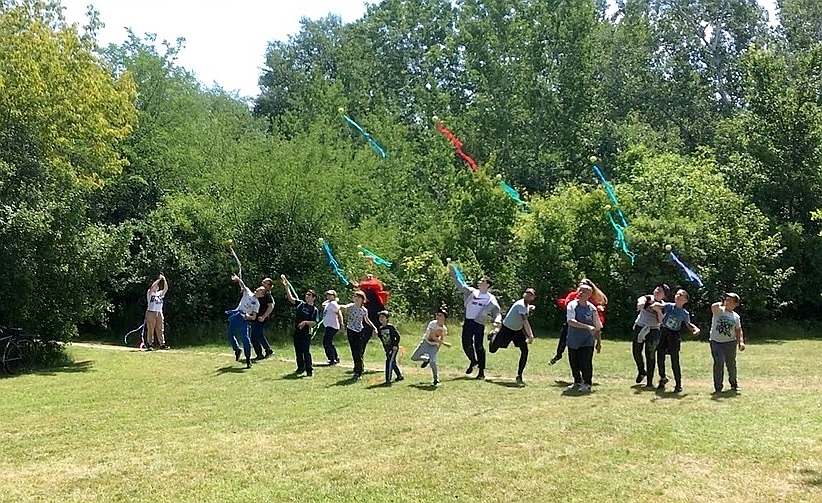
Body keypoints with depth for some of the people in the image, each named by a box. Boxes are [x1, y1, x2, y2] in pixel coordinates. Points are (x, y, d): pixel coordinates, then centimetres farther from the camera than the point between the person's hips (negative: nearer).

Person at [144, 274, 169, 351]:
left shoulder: (161, 293, 16)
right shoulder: (150, 293, 3)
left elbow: (166, 288, 2)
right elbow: (152, 287, -17)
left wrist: (164, 279, -8)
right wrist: (159, 279, -17)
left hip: (159, 313, 5)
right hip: (151, 312, -5)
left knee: (160, 329, 3)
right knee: (150, 329, -3)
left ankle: (162, 344, 4)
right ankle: (149, 344, 0)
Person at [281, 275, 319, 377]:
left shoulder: (314, 309, -4)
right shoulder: (300, 304, 9)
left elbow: (314, 322, -9)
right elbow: (290, 298, 3)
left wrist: (305, 322, -24)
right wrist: (286, 286, -5)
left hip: (306, 333, -6)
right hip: (297, 331, 6)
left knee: (306, 351, -7)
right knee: (298, 351, 13)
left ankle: (309, 370, -2)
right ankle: (300, 368, 26)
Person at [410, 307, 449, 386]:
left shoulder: (444, 328, -7)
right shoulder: (432, 323, -20)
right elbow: (433, 337, -25)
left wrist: (438, 348, 6)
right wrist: (444, 343, -26)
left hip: (434, 346, 0)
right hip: (425, 343, 0)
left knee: (432, 362, -20)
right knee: (414, 358, 2)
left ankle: (436, 380, 1)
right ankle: (426, 359, 32)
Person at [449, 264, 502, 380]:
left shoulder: (490, 298, 4)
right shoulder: (471, 291, 12)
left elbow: (496, 311, 1)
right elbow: (459, 284, 10)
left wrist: (497, 321, -18)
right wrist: (453, 271, 2)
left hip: (479, 323, -4)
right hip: (467, 322, 4)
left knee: (479, 346, -6)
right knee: (466, 344, 5)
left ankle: (481, 371, 2)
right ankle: (473, 361, 32)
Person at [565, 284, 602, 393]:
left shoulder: (592, 308, -3)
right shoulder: (572, 305, -6)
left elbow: (597, 327, 5)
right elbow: (571, 321, -22)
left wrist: (599, 342, 6)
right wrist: (588, 327, -29)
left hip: (587, 342, -1)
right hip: (573, 341, 1)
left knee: (586, 363, -5)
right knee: (574, 363, 11)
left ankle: (587, 384, 13)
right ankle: (577, 382, 31)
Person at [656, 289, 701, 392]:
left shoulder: (685, 314, -4)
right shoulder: (668, 306, -3)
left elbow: (688, 324, 11)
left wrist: (696, 329, -6)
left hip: (674, 336, -2)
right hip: (663, 333, 2)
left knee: (675, 361, -4)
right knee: (660, 358, 8)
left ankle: (678, 385, 8)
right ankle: (663, 378, 32)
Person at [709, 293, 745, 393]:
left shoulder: (736, 316, 10)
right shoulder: (718, 310, -3)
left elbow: (738, 330, 12)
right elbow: (713, 306, -27)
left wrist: (741, 341, -2)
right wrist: (721, 303, -9)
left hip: (730, 343, 3)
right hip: (716, 342, -3)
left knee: (731, 364, 11)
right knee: (718, 362, -15)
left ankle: (733, 383, 36)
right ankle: (718, 387, -6)